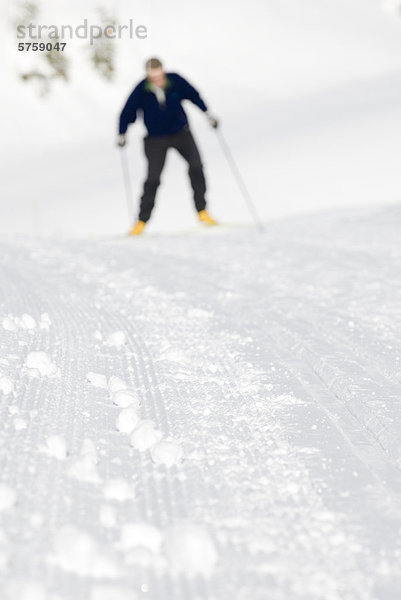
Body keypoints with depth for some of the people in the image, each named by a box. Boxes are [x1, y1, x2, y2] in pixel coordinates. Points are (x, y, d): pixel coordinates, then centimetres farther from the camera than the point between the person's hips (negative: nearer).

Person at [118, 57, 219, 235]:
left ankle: (202, 211, -5)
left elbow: (193, 95, 4)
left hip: (181, 132, 2)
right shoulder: (141, 91, -17)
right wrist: (122, 135, -10)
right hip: (156, 139, -1)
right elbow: (127, 112, -5)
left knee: (196, 165, -16)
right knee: (153, 178, -9)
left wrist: (207, 114, 4)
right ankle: (141, 221, 4)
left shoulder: (175, 81, -14)